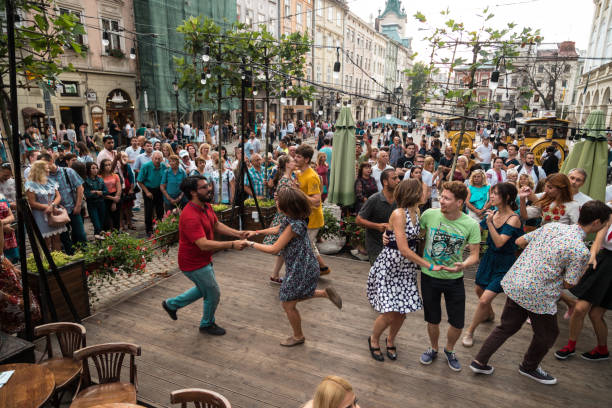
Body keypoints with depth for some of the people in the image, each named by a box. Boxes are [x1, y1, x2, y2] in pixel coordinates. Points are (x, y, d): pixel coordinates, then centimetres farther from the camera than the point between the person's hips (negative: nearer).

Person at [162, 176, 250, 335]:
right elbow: (204, 244, -38)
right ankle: (207, 324, 34)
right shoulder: (190, 216, -33)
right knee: (213, 294, 8)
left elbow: (217, 225, 9)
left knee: (204, 289, 28)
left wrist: (237, 233, -6)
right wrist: (232, 245, -41)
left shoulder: (206, 206, -2)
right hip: (194, 264, -9)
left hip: (203, 259, 10)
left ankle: (172, 304, 44)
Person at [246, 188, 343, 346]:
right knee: (295, 296, 25)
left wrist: (251, 244, -15)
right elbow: (278, 229, 20)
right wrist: (256, 232, 19)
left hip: (301, 270, -9)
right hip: (302, 267, 9)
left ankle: (298, 337, 31)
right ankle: (325, 292, 25)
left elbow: (274, 249, -25)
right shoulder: (291, 219, -1)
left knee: (288, 304, 9)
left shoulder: (294, 225, -29)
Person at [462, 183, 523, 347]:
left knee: (484, 300, -10)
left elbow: (499, 242, -28)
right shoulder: (493, 213, -1)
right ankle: (489, 315, 53)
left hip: (503, 264, -7)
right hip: (489, 257, 7)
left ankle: (470, 332, 8)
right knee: (479, 290, 23)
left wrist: (489, 222, -32)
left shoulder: (513, 219, -21)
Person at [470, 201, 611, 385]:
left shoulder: (552, 226, 2)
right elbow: (569, 283, -10)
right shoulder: (581, 251, -17)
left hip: (514, 284, 7)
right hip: (538, 296, -6)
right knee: (547, 334, 23)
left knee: (506, 327, 21)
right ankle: (529, 367, 44)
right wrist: (584, 268, 7)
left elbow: (519, 241, 9)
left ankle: (480, 361, 26)